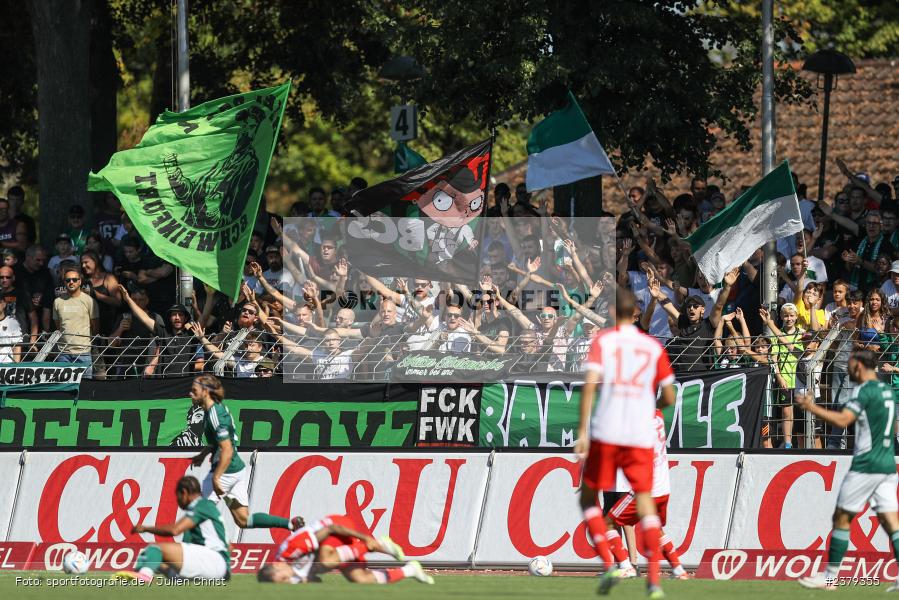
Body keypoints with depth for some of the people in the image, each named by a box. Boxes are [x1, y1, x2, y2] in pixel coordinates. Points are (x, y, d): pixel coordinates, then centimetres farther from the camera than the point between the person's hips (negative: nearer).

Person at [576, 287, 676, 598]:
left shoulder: (603, 341, 2)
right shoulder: (654, 347, 8)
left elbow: (590, 384, -12)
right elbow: (669, 397, 9)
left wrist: (582, 430, -12)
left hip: (606, 433, -2)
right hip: (641, 436, 2)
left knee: (588, 498, 13)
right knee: (645, 501, 2)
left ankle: (609, 564, -4)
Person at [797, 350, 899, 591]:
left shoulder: (864, 391, -12)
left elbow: (843, 420, -23)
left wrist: (812, 408, -15)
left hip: (866, 465, -8)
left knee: (842, 518, 3)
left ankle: (830, 576, 7)